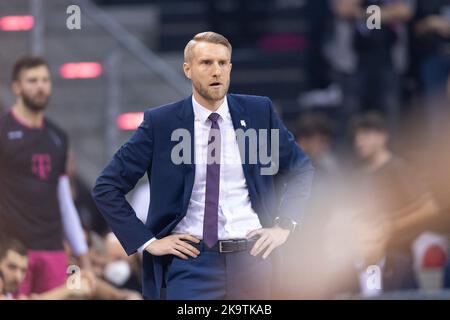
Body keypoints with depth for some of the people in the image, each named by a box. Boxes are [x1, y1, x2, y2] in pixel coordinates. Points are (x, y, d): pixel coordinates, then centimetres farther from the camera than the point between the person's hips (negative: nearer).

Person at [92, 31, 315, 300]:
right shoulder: (160, 123, -2)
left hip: (251, 256, 2)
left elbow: (302, 170, 17)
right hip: (191, 259, -2)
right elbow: (106, 187, 1)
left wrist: (284, 226, 5)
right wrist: (147, 242, -4)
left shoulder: (258, 112, 4)